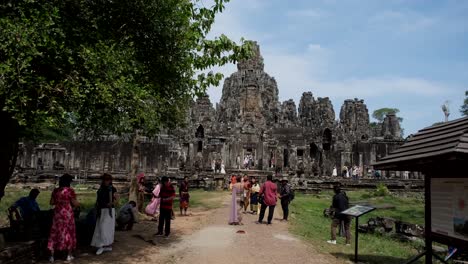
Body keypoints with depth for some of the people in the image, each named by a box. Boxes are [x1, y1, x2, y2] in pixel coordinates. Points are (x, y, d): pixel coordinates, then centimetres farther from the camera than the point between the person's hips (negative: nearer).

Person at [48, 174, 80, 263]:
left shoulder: (55, 190, 1)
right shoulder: (70, 190, -12)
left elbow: (52, 202, 7)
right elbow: (74, 203, -11)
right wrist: (78, 204, 10)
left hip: (57, 213, 4)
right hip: (67, 213, -3)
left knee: (55, 233, 9)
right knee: (69, 233, 9)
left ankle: (52, 256, 8)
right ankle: (69, 255, 16)